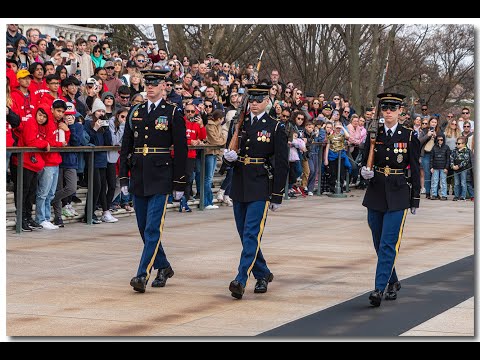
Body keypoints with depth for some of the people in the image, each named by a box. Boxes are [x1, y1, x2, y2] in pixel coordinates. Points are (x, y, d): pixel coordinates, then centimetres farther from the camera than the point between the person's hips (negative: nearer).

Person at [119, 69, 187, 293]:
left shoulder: (173, 113, -2)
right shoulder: (135, 112, 11)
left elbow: (181, 150, -3)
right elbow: (126, 146, 13)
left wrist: (179, 184, -5)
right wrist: (124, 178, 7)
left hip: (160, 179, -5)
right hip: (138, 178, 5)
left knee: (153, 228, -11)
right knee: (144, 229, 11)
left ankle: (143, 275, -13)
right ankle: (163, 267, 27)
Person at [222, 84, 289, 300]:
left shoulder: (276, 128, -3)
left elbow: (281, 164, -3)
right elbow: (229, 157, 16)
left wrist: (277, 197, -6)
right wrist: (229, 157, -9)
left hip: (260, 189, -5)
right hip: (239, 187, 6)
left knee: (252, 233, -14)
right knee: (245, 235, 10)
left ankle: (241, 280, -20)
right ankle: (263, 275, 26)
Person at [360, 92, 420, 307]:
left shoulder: (409, 136, -3)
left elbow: (415, 170, 1)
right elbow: (366, 161, 12)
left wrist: (415, 200, 1)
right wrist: (365, 171, -12)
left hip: (397, 196, -4)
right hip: (376, 193, 4)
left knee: (388, 244, -11)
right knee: (379, 243, 11)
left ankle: (379, 289, -14)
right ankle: (393, 282, 27)